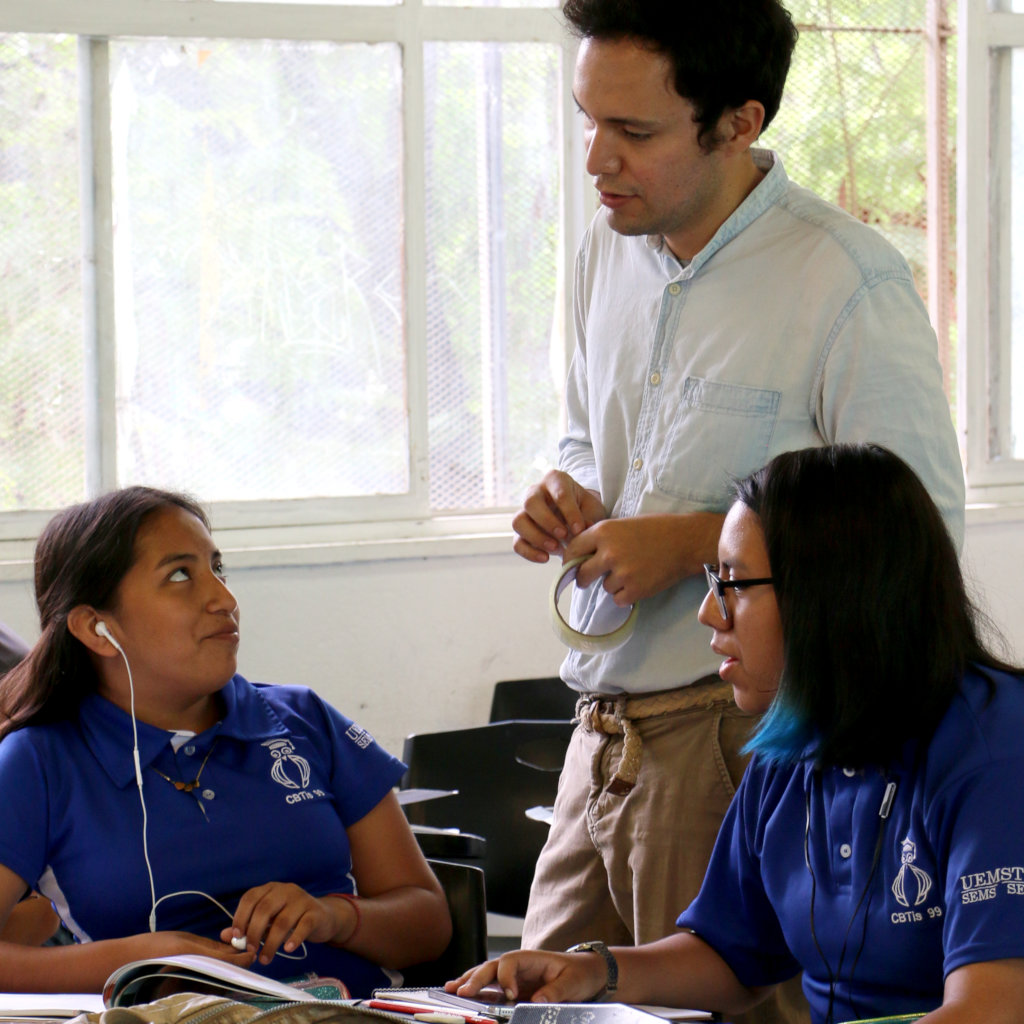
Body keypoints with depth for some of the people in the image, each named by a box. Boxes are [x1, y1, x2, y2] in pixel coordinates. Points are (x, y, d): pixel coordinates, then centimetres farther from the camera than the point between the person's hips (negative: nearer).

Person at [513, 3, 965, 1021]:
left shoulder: (845, 279, -14)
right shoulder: (609, 250, 11)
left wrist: (693, 545, -16)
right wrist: (570, 494, 3)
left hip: (743, 739, -7)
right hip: (604, 734, 8)